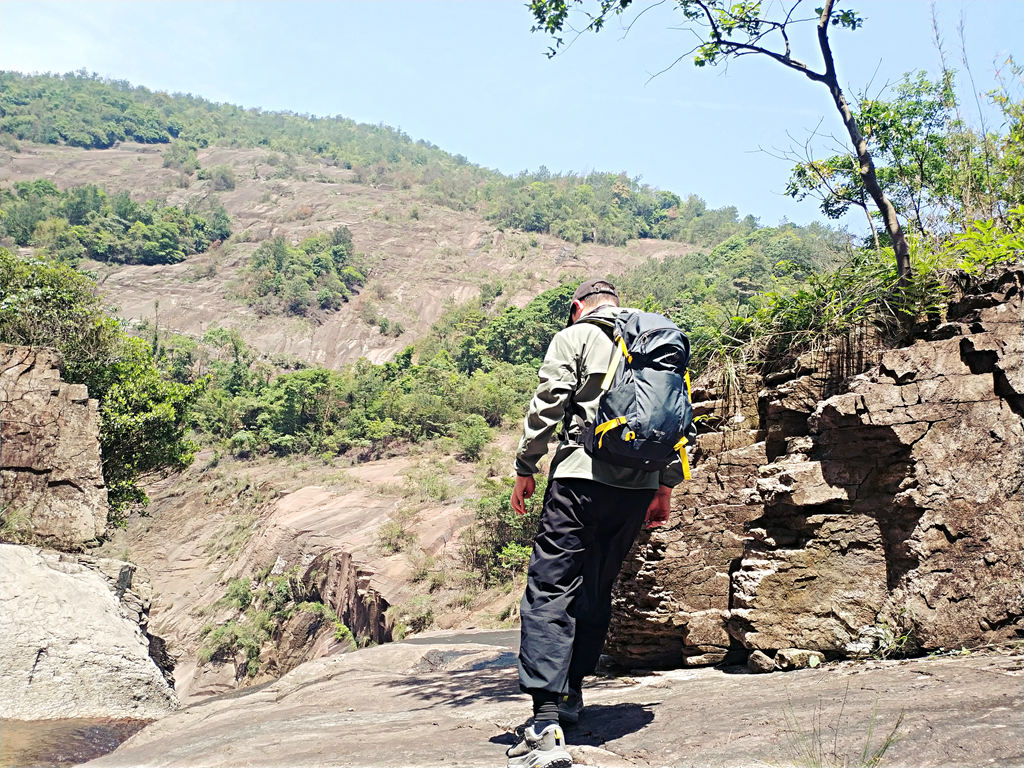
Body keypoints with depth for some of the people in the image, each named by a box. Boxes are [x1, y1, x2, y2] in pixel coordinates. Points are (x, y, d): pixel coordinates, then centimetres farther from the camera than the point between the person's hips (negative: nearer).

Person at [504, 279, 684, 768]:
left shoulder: (574, 337, 4)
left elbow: (546, 406, -4)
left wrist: (525, 469, 4)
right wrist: (665, 488, 22)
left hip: (581, 477, -6)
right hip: (639, 486, 6)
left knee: (550, 590, -9)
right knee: (596, 591, 18)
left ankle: (547, 722, -20)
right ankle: (570, 694, 27)